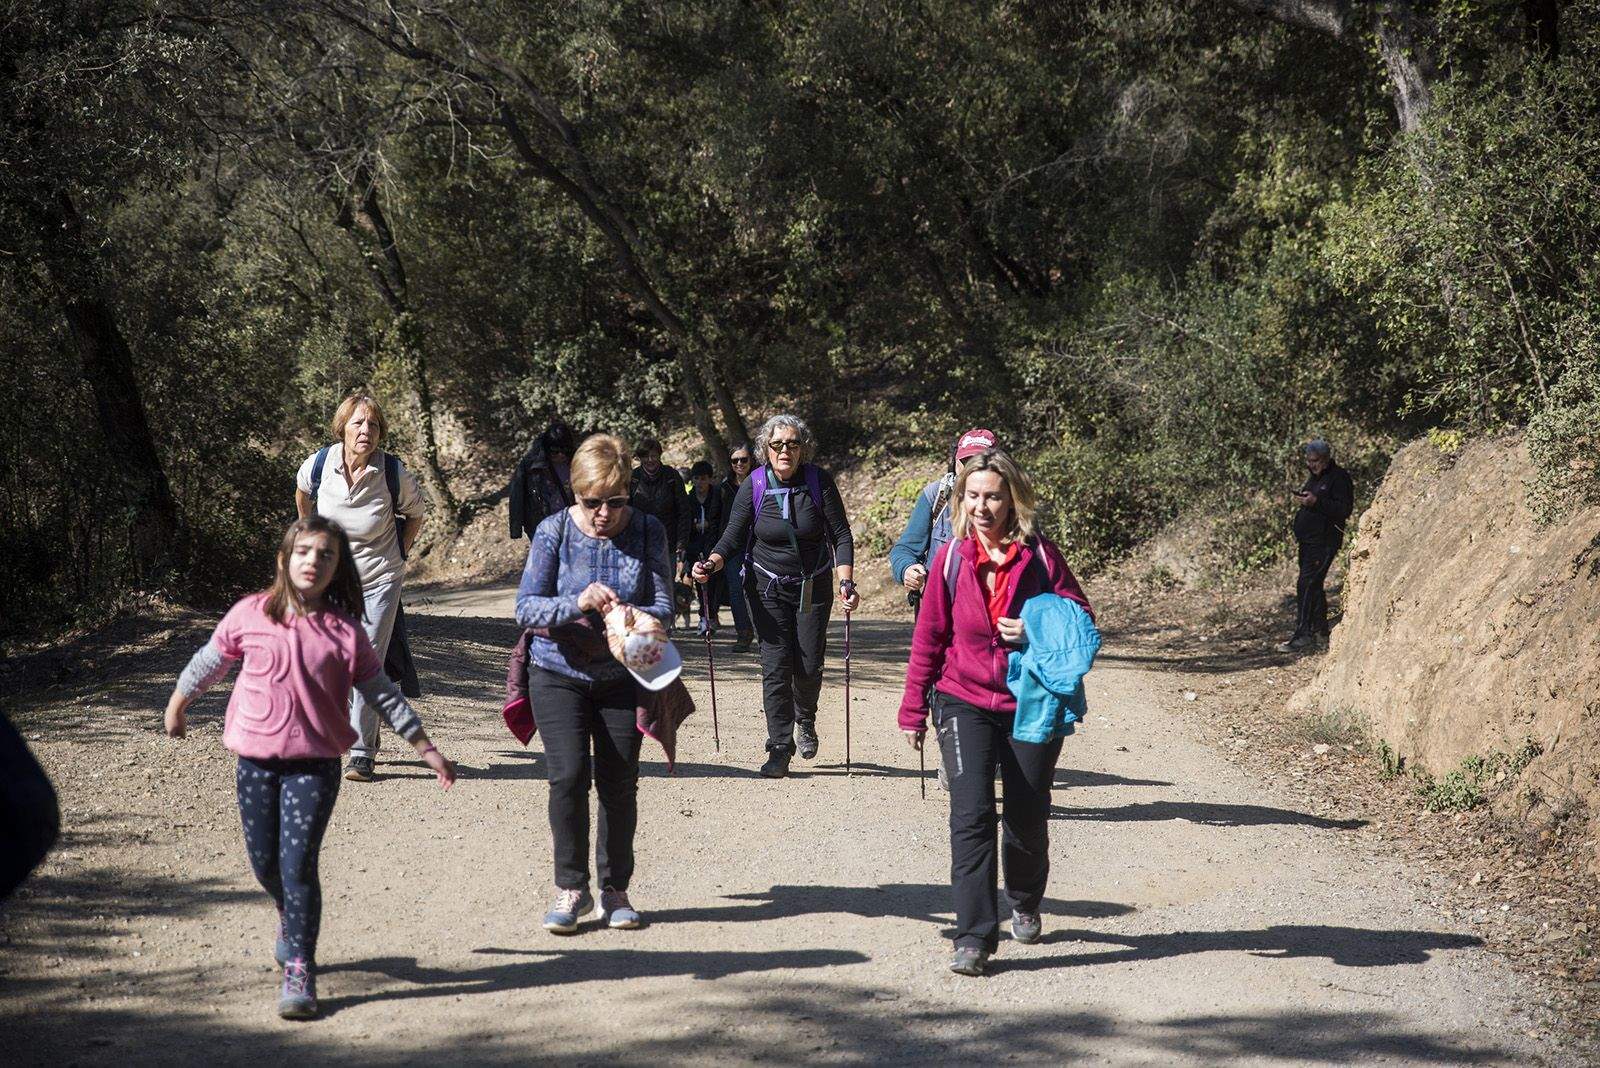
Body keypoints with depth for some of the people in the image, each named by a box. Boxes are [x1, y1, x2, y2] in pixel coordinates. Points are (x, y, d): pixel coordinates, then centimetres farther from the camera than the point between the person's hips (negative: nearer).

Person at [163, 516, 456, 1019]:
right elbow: (210, 661, 15)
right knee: (265, 864, 10)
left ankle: (299, 973, -3)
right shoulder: (251, 615, -1)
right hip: (255, 759, 2)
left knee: (298, 864, -10)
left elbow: (382, 693, 4)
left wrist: (425, 747, 5)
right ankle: (290, 919, 42)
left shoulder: (345, 631, -2)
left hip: (315, 764, -2)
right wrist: (177, 704, 26)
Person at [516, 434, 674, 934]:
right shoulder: (554, 531, -10)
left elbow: (663, 609, -9)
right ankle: (571, 888, 0)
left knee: (619, 782, 2)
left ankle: (615, 889, 17)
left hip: (623, 676, 1)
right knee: (568, 775, -13)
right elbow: (526, 607, -14)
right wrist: (577, 604, -32)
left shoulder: (648, 532, -7)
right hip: (559, 672, -1)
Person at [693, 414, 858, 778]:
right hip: (768, 587, 0)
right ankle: (780, 749, -3)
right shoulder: (753, 487, -9)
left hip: (813, 586, 0)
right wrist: (712, 563, -27)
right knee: (776, 665, -9)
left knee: (809, 666, 1)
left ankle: (804, 720, 34)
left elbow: (841, 536, -9)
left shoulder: (819, 482, -10)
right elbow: (732, 537, -7)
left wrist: (846, 582, -21)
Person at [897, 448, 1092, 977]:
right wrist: (913, 708, 9)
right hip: (965, 702, 0)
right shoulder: (952, 558, -2)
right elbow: (929, 636, 6)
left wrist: (1037, 631, -18)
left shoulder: (1040, 556, -5)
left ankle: (1025, 905, 40)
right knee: (971, 814, -15)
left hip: (1032, 703, 0)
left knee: (1027, 818, 10)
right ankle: (974, 938, -15)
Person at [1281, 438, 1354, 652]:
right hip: (1308, 540, 10)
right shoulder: (1314, 476, 19)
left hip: (1324, 541, -10)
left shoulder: (1339, 478, -10)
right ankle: (1320, 630, 26)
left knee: (1306, 584, -16)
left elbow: (1344, 510, -20)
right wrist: (1300, 497, 13)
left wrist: (1316, 501, -27)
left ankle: (1303, 634, -17)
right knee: (1314, 585, 16)